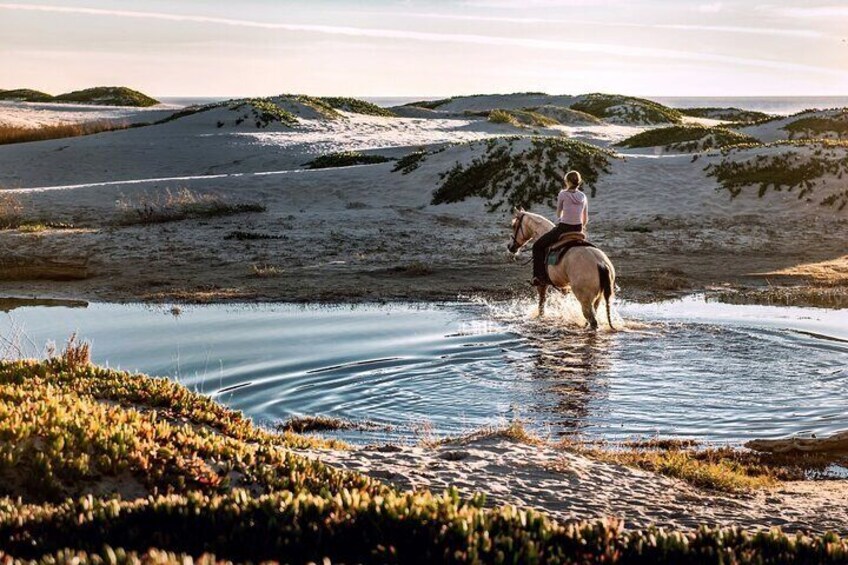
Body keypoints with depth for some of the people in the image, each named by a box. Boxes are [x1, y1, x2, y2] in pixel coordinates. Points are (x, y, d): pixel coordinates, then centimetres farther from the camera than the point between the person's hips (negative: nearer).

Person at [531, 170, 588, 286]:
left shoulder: (563, 194, -9)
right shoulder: (583, 196, 6)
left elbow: (558, 214, 6)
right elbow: (585, 220, 11)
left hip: (563, 229, -5)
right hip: (578, 230, 5)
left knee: (538, 246, 10)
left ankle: (540, 277, -1)